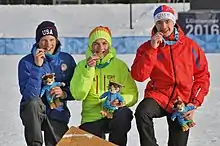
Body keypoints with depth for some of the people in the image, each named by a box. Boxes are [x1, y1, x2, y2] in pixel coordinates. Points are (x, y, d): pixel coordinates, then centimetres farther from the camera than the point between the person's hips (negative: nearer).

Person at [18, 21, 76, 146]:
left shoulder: (67, 60, 1)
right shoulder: (27, 62, -9)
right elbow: (29, 95, -20)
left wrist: (64, 93, -17)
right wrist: (37, 67, -25)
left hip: (57, 114, 3)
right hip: (32, 112, -3)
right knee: (33, 104, -35)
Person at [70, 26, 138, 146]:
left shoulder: (119, 65, 6)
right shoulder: (82, 65, 7)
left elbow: (132, 95, 1)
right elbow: (78, 95, -6)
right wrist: (88, 69, -14)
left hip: (114, 114, 0)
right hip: (91, 118, 0)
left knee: (124, 114, -33)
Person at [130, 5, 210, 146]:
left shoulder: (190, 46, 0)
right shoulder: (147, 47, -1)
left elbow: (202, 75, 3)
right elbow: (138, 76, -12)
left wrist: (194, 103, -6)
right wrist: (152, 49, -18)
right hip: (158, 96, -1)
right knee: (142, 112, -33)